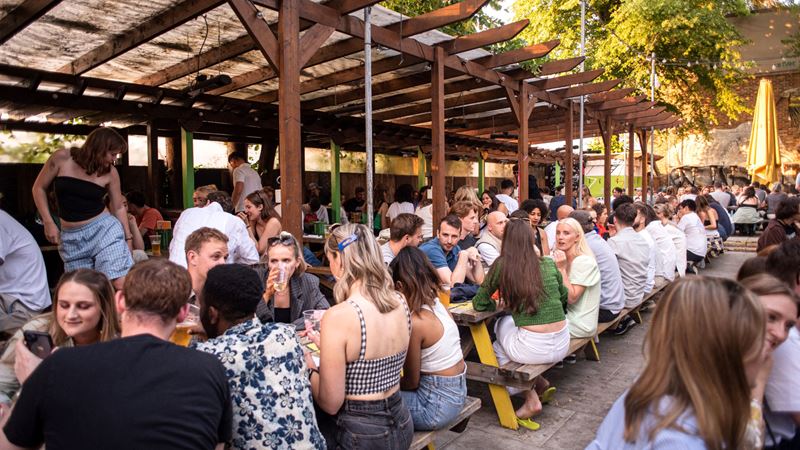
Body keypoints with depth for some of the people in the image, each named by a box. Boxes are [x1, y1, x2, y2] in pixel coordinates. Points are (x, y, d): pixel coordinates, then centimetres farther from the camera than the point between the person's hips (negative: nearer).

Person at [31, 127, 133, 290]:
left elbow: (118, 208, 8)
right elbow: (39, 188, 6)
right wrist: (48, 223, -2)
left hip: (104, 230, -1)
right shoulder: (62, 158, -3)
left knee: (121, 285, -17)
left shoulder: (110, 172, -2)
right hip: (71, 238, 1)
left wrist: (128, 237, 11)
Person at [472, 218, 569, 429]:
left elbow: (479, 304, 3)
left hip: (533, 348, -5)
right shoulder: (549, 264, 5)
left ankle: (531, 399, 16)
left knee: (498, 348, 29)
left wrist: (500, 304, 21)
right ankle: (540, 383, 24)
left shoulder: (501, 265, -6)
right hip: (562, 345, 5)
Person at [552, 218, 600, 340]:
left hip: (580, 324, -8)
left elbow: (572, 297, -22)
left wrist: (561, 268, -24)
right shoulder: (563, 258, 6)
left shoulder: (584, 262, -20)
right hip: (570, 315, 8)